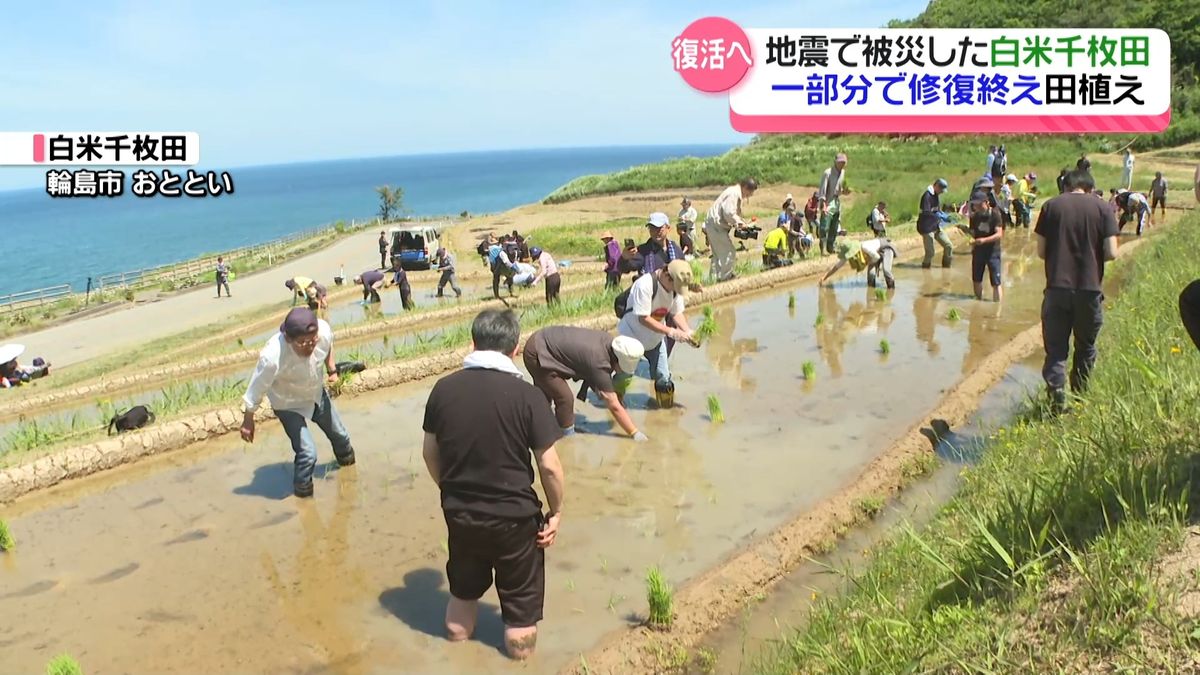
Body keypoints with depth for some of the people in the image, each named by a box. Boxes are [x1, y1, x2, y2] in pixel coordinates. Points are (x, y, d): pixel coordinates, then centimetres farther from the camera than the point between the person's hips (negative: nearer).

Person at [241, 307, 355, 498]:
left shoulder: (324, 329, -31)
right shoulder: (272, 357, -42)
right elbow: (255, 390, -26)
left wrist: (332, 370, -1)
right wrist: (248, 421, -14)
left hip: (317, 393, 5)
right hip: (289, 404, -5)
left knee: (339, 434, 24)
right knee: (307, 453, -13)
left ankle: (346, 460, 58)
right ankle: (302, 492, 15)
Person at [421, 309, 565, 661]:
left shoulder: (444, 388, -6)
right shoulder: (526, 394, -17)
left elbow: (429, 452, 5)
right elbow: (549, 466, -16)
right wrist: (556, 511, 0)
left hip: (459, 513, 4)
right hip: (514, 515, -4)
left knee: (463, 585, 30)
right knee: (520, 597, 18)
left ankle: (457, 632, 49)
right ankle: (520, 645, 34)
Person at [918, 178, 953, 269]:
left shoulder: (936, 195, 12)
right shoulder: (927, 196, -17)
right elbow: (926, 213, -26)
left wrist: (945, 216, 3)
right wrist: (941, 216, -27)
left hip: (936, 226, 9)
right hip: (927, 227, -9)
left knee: (949, 246, 8)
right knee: (930, 252, -5)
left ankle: (946, 266, 22)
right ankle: (925, 267, 15)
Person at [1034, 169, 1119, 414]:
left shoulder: (1051, 206, 2)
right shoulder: (1102, 209, 1)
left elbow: (1041, 251, 1)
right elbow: (1111, 253, -5)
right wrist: (1092, 255, 16)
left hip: (1057, 288, 0)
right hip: (1090, 288, 1)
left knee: (1056, 348, 4)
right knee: (1086, 347, 19)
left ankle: (1058, 399, -11)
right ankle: (1080, 397, 30)